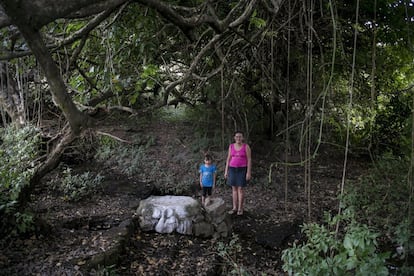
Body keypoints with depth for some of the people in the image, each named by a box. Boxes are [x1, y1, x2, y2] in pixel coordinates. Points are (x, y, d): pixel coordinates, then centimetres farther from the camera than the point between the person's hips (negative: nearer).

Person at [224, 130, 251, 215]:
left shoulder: (246, 146, -8)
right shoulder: (231, 146, 3)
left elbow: (249, 160, -8)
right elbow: (228, 159, 6)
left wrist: (249, 172, -13)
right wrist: (226, 171, 3)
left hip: (242, 170, -3)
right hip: (233, 169, 4)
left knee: (240, 189, -2)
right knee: (234, 189, 7)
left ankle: (240, 208, 10)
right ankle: (234, 208, 16)